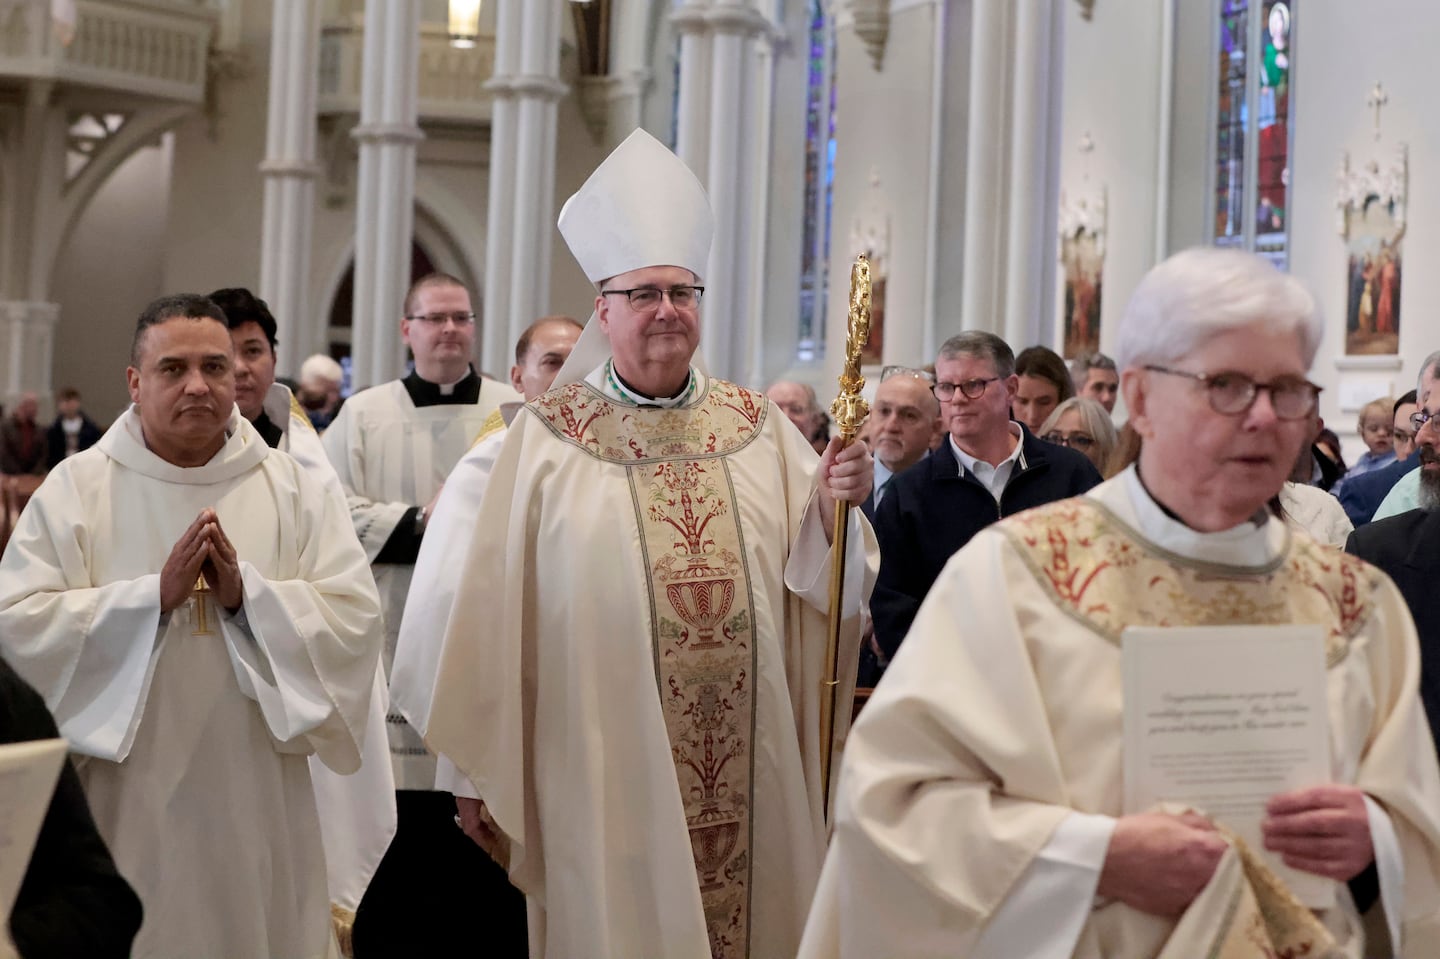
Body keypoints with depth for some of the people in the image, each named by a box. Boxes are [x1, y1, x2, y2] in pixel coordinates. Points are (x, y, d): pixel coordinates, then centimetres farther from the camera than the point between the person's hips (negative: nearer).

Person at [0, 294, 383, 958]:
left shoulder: (292, 490, 5)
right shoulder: (74, 489, 1)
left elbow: (354, 616, -4)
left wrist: (245, 592, -17)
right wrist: (156, 595, -17)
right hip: (123, 805, -1)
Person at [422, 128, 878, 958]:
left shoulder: (760, 429, 6)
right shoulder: (548, 440, -3)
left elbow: (815, 573, 5)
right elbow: (501, 612, -3)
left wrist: (834, 506, -15)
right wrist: (488, 777, -2)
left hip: (749, 772, 3)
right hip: (608, 774, -3)